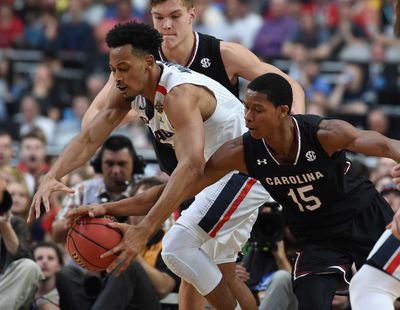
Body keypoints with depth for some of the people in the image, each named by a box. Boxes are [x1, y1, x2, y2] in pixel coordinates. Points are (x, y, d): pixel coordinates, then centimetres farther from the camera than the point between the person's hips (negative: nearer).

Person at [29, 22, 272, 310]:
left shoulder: (179, 94, -32)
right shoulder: (129, 91, -5)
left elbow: (192, 165, -45)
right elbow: (90, 138, -5)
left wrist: (144, 230, -52)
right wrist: (51, 177, -26)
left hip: (247, 169, -10)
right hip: (221, 174, 10)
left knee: (177, 248, -19)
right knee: (221, 276, 14)